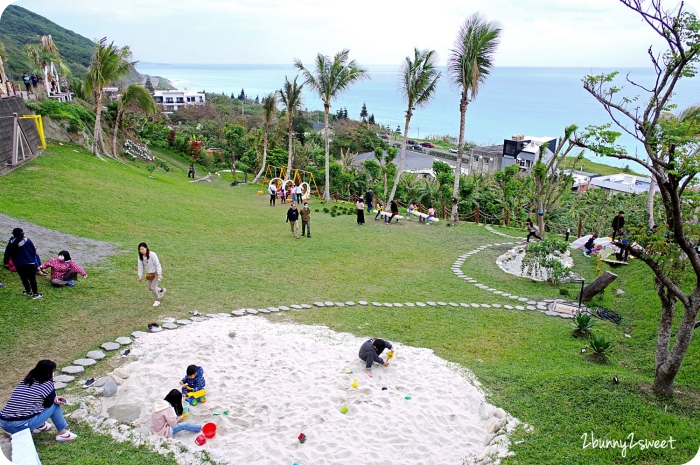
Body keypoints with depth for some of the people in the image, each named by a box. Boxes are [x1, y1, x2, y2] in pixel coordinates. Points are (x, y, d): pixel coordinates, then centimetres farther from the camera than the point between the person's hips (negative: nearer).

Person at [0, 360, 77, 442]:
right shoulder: (47, 384, -6)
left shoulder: (25, 380, 13)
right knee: (55, 404, 8)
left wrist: (53, 398, 20)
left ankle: (41, 426, 36)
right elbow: (49, 403, 7)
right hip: (22, 425, -7)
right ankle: (63, 433, 12)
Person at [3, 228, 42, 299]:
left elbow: (7, 253, 3)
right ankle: (35, 293, 3)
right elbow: (34, 250, 2)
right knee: (32, 278, 4)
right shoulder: (28, 241, -4)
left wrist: (5, 262, 17)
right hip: (30, 263, 0)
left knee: (24, 278, 14)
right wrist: (33, 259, 17)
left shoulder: (11, 243, -3)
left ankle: (28, 291, 24)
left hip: (19, 264, 0)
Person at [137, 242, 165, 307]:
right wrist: (140, 276, -3)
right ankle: (162, 290, 40)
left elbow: (157, 264, -21)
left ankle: (157, 300, 15)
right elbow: (140, 266, -1)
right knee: (150, 288, 12)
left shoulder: (152, 255, -24)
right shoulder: (140, 256, -7)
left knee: (153, 287, -8)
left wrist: (159, 274, -24)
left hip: (156, 272, -7)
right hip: (149, 274, 7)